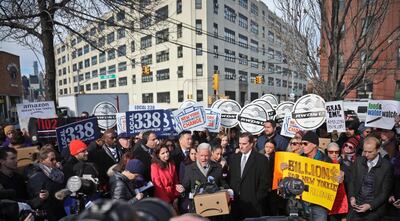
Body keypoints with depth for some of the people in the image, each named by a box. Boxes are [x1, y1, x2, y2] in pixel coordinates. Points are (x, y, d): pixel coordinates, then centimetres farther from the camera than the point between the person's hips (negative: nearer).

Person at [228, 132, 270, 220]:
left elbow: (265, 182, -7)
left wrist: (257, 198, -9)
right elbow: (229, 178, 12)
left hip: (253, 203, -4)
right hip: (235, 201, 4)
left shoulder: (261, 159, -6)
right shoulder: (234, 158, 8)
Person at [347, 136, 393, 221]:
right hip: (357, 204, 2)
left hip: (375, 206, -2)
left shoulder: (386, 166, -6)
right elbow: (352, 181, 9)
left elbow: (385, 192, -4)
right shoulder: (358, 161, 3)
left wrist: (370, 205, -14)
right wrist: (352, 197, -6)